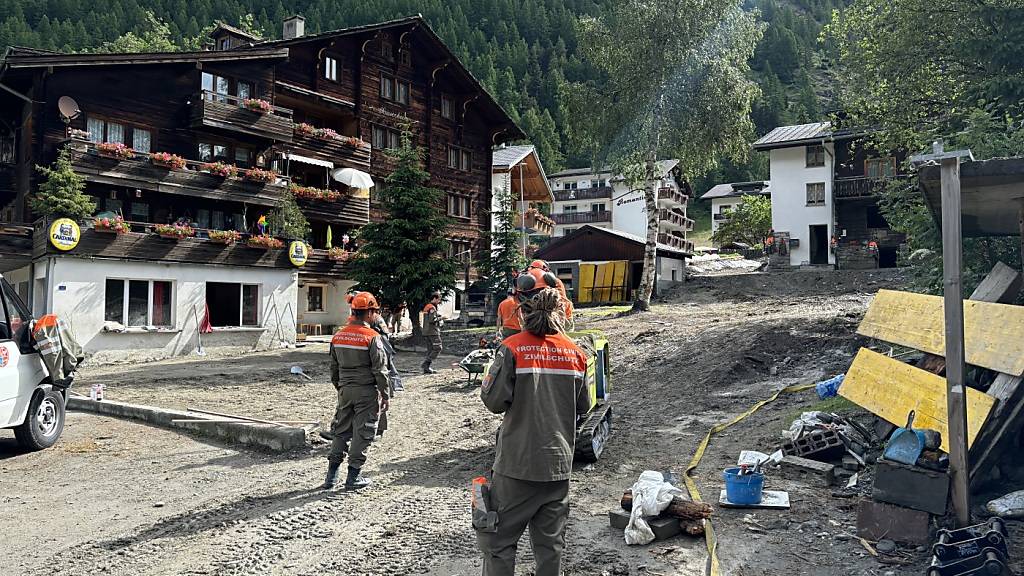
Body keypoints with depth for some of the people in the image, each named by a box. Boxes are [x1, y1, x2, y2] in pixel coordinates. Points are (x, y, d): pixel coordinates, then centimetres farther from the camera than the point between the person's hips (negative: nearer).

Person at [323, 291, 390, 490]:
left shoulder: (338, 336, 6)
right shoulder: (372, 337, -14)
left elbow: (334, 367, 14)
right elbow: (380, 370, -13)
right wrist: (385, 396, -7)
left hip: (345, 390, 6)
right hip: (366, 391, -6)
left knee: (341, 430, 14)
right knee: (362, 433, 3)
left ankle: (332, 474, 16)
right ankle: (353, 477, 9)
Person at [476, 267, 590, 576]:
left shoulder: (512, 348, -14)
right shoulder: (575, 352, 1)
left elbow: (494, 401, -14)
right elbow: (582, 407, 8)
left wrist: (487, 382, 5)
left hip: (517, 464, -4)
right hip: (559, 462, 4)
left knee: (498, 539, 9)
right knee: (551, 542, 15)